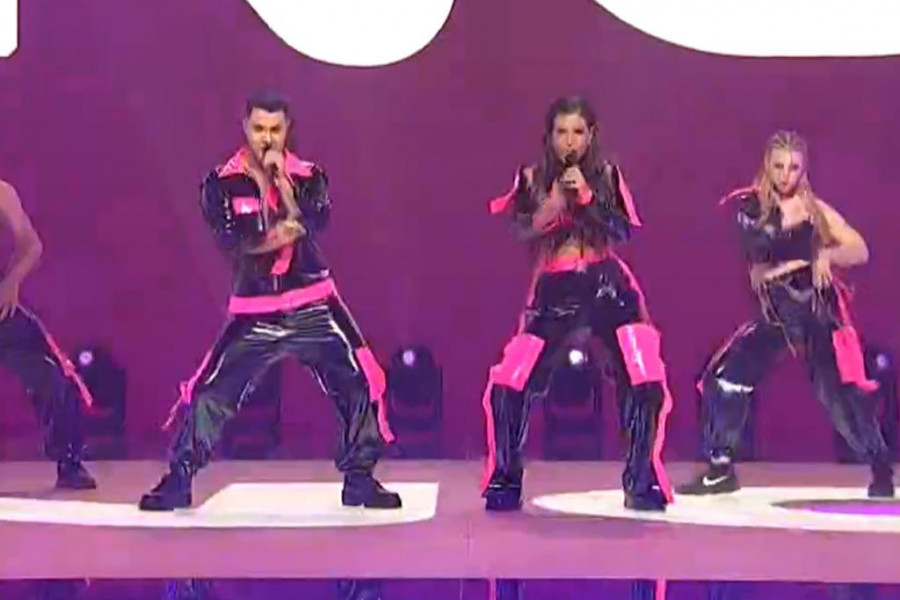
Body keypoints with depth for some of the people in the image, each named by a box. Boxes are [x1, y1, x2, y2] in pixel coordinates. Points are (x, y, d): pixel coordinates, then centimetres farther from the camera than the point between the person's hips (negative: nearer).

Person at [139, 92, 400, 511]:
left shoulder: (309, 176, 1)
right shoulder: (222, 183, -2)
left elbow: (311, 225, -16)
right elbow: (233, 241, -15)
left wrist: (281, 179, -17)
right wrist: (281, 232, -20)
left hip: (313, 308, 1)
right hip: (254, 314, -1)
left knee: (361, 383, -8)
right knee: (207, 393, -5)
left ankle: (359, 479, 5)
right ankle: (178, 480, 12)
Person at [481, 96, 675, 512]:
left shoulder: (607, 176, 6)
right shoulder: (533, 179, 7)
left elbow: (624, 231, -5)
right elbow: (520, 231, -4)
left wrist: (587, 196, -14)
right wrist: (553, 203, -18)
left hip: (607, 286, 0)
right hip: (553, 292, 0)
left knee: (645, 384, -11)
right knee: (507, 386, -7)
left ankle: (643, 484, 3)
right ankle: (505, 482, 12)